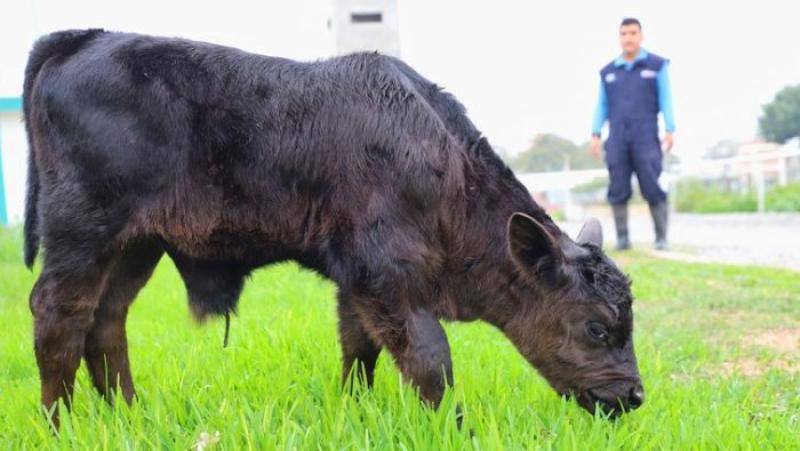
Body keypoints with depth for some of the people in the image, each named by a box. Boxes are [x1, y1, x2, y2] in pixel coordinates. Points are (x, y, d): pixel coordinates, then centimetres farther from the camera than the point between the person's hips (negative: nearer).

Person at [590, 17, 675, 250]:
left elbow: (665, 100, 2)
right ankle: (622, 237, 4)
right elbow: (602, 105, 14)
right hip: (617, 139, 2)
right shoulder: (608, 72, 14)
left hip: (646, 138, -2)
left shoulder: (657, 65, 7)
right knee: (618, 190, -2)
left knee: (653, 189, -7)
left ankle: (661, 237, -1)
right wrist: (596, 135, 5)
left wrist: (669, 131, -6)